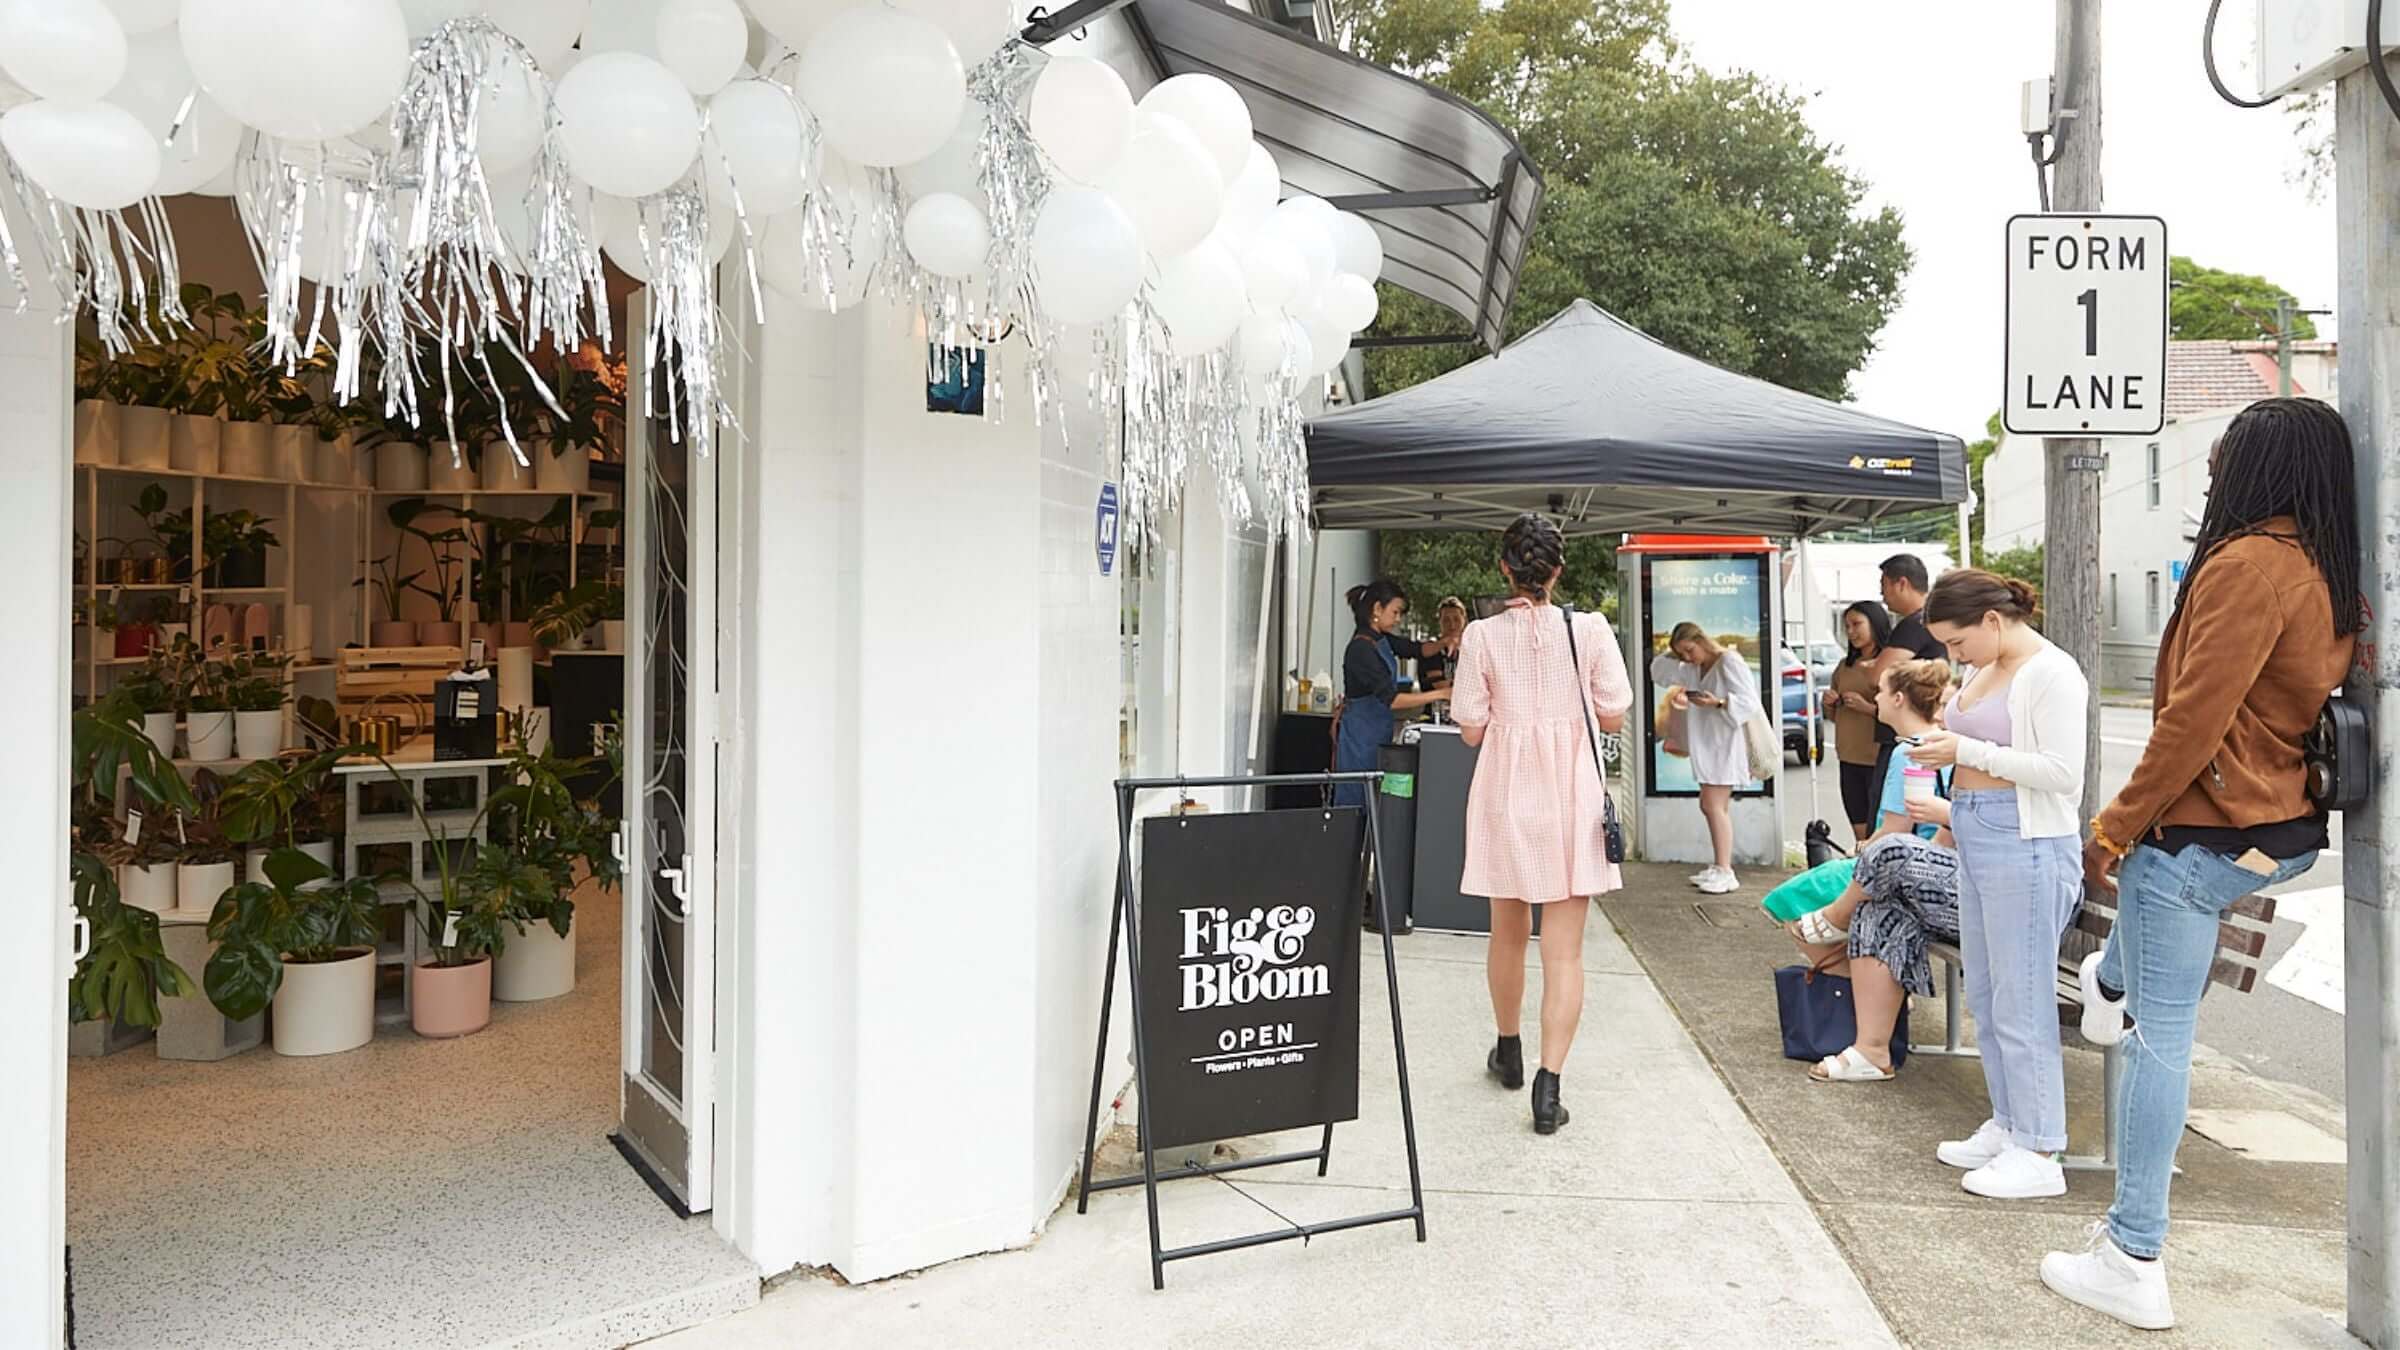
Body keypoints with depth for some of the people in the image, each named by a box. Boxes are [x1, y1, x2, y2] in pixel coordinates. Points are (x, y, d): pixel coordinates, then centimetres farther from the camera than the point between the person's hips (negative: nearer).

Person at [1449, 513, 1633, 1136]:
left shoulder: (1481, 636, -6)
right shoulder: (1589, 630, -7)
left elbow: (1471, 730, -3)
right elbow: (1613, 716, -1)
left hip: (1506, 792, 1)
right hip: (1571, 792, -1)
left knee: (1508, 931, 20)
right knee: (1564, 949, 1)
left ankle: (1509, 1051, 37)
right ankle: (1549, 1081, -6)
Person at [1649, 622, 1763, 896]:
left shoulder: (1729, 662, -12)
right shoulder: (1693, 669, 13)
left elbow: (1750, 701, -18)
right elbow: (1659, 670, 22)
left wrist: (1718, 703, -31)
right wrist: (1672, 652, 6)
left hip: (1726, 744, -9)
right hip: (1707, 745, 9)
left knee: (1714, 805, -14)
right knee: (1712, 806, 12)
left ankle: (1725, 872, -13)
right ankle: (1719, 868, 19)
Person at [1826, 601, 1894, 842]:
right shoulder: (1845, 666, 13)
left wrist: (1868, 707, -21)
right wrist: (1829, 704, 3)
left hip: (1880, 760, -7)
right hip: (1850, 759, 7)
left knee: (1878, 834, -5)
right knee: (1860, 834, 10)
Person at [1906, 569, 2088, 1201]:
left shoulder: (2052, 674, -13)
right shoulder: (1983, 672, 15)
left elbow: (2062, 772, -20)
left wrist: (1967, 750, -19)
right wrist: (1942, 747, 9)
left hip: (2025, 844, -10)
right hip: (1975, 840, 10)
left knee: (2021, 1003, -4)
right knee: (1985, 997, 16)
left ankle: (2039, 1154, 6)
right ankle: (2007, 1126, 28)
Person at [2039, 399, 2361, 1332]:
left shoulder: (2248, 562, -19)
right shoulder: (2333, 573, 7)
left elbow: (2194, 719, -23)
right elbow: (2310, 703, 17)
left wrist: (2113, 830, -15)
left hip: (2205, 831, -9)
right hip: (2287, 831, 9)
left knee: (2162, 1039, -2)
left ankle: (2133, 1264, 6)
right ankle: (2112, 984, 62)